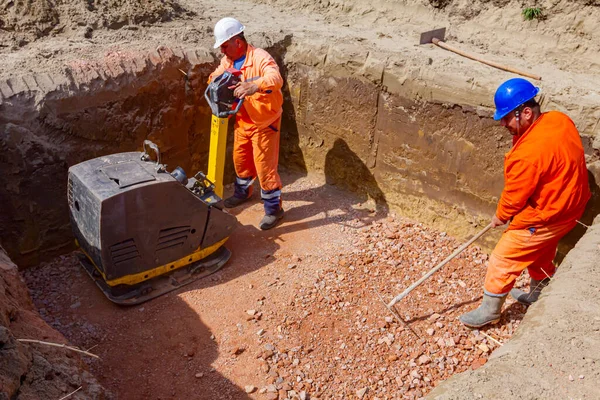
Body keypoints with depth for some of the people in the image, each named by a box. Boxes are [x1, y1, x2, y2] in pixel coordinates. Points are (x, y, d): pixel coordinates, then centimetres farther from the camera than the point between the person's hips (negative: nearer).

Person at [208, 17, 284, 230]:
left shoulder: (260, 58, -24)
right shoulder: (227, 61, 1)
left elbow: (276, 79, -41)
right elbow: (215, 77, 14)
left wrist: (254, 86, -61)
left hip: (264, 122, -8)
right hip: (242, 121, 8)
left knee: (264, 165, -5)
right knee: (240, 159, 21)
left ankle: (274, 208, 9)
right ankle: (243, 192, 46)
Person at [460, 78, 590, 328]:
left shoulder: (529, 153, -34)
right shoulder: (560, 120, -8)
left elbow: (515, 195, -20)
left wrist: (500, 216, 0)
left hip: (543, 218, -9)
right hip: (568, 205, 9)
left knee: (502, 260, 5)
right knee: (541, 255, 30)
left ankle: (489, 311, 22)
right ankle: (537, 295, 52)